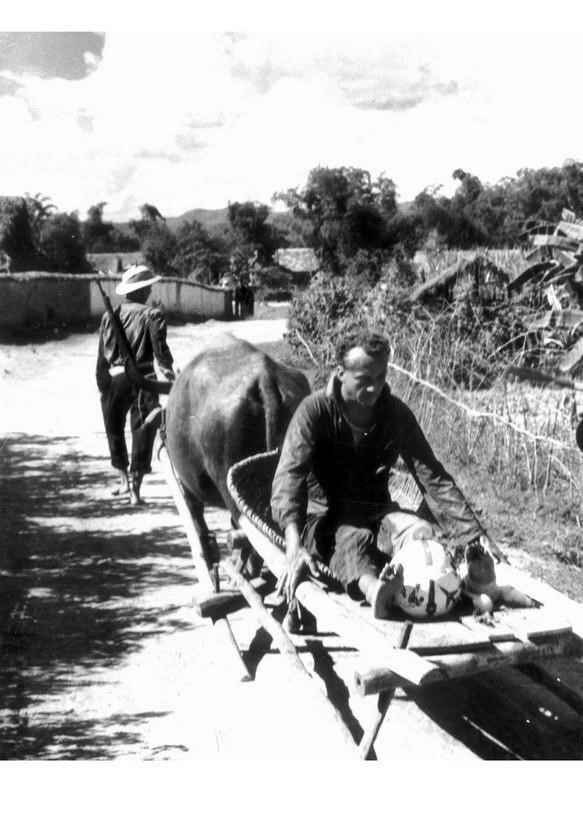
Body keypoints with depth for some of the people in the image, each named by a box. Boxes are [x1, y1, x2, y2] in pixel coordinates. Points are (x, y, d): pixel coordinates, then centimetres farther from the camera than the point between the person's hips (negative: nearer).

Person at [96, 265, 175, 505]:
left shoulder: (109, 316, 3)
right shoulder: (152, 315, -6)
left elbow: (102, 357, 1)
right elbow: (160, 350, -10)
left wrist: (103, 388, 7)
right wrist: (168, 370, 7)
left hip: (114, 379, 3)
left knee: (114, 429, 20)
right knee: (142, 431, 4)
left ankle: (124, 480, 29)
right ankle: (135, 488, 3)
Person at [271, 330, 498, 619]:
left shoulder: (397, 414, 1)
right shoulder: (315, 410, -10)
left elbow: (433, 476, -3)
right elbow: (289, 476, -23)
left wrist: (473, 533, -16)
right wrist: (294, 544, -41)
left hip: (376, 513, 6)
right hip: (324, 516, -6)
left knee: (419, 532, -26)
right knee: (353, 539, -39)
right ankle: (374, 589, -69)